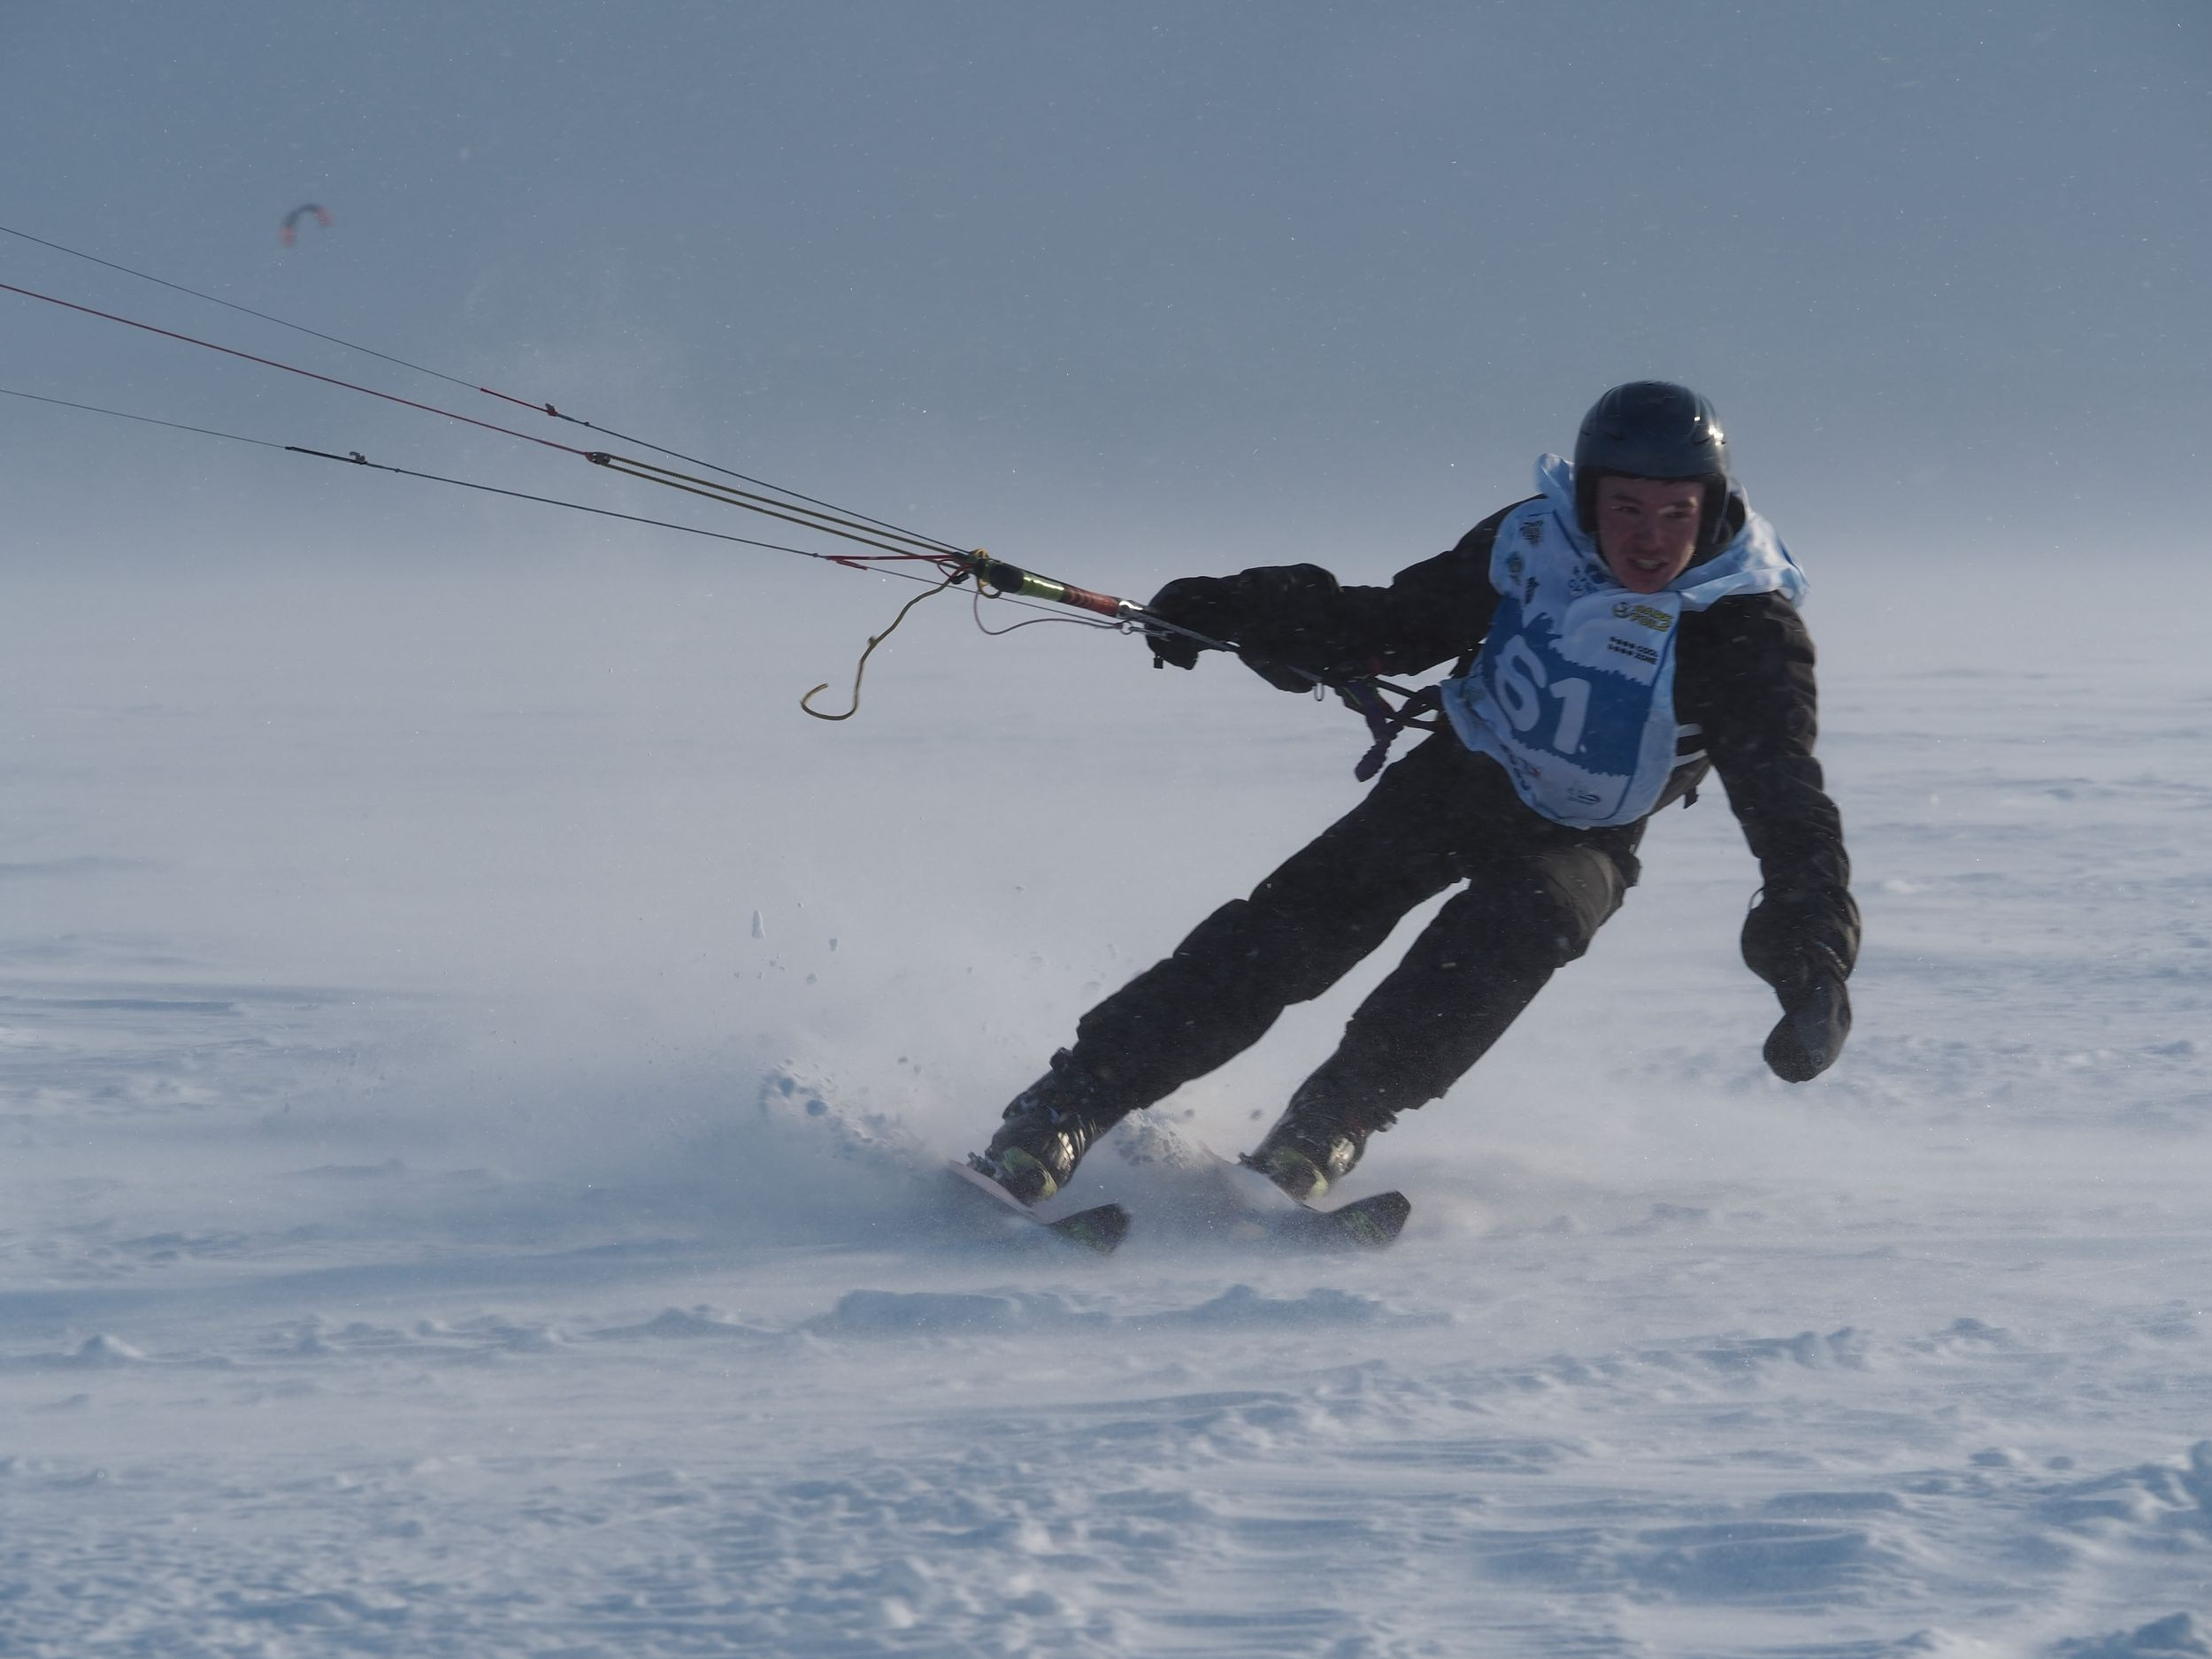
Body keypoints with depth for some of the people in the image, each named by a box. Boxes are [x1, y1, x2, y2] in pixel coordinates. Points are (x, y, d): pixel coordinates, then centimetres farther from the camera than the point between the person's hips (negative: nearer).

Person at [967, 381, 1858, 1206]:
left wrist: (1813, 958, -41)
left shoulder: (1749, 630, -22)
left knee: (1511, 928, -34)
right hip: (1459, 780, 2)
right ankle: (1060, 1112, -19)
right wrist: (1228, 613, -9)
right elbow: (1390, 625, 1)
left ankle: (1320, 1133, -30)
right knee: (1296, 923, -17)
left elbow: (1787, 800, -27)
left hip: (1577, 841, -2)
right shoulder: (1529, 546, -13)